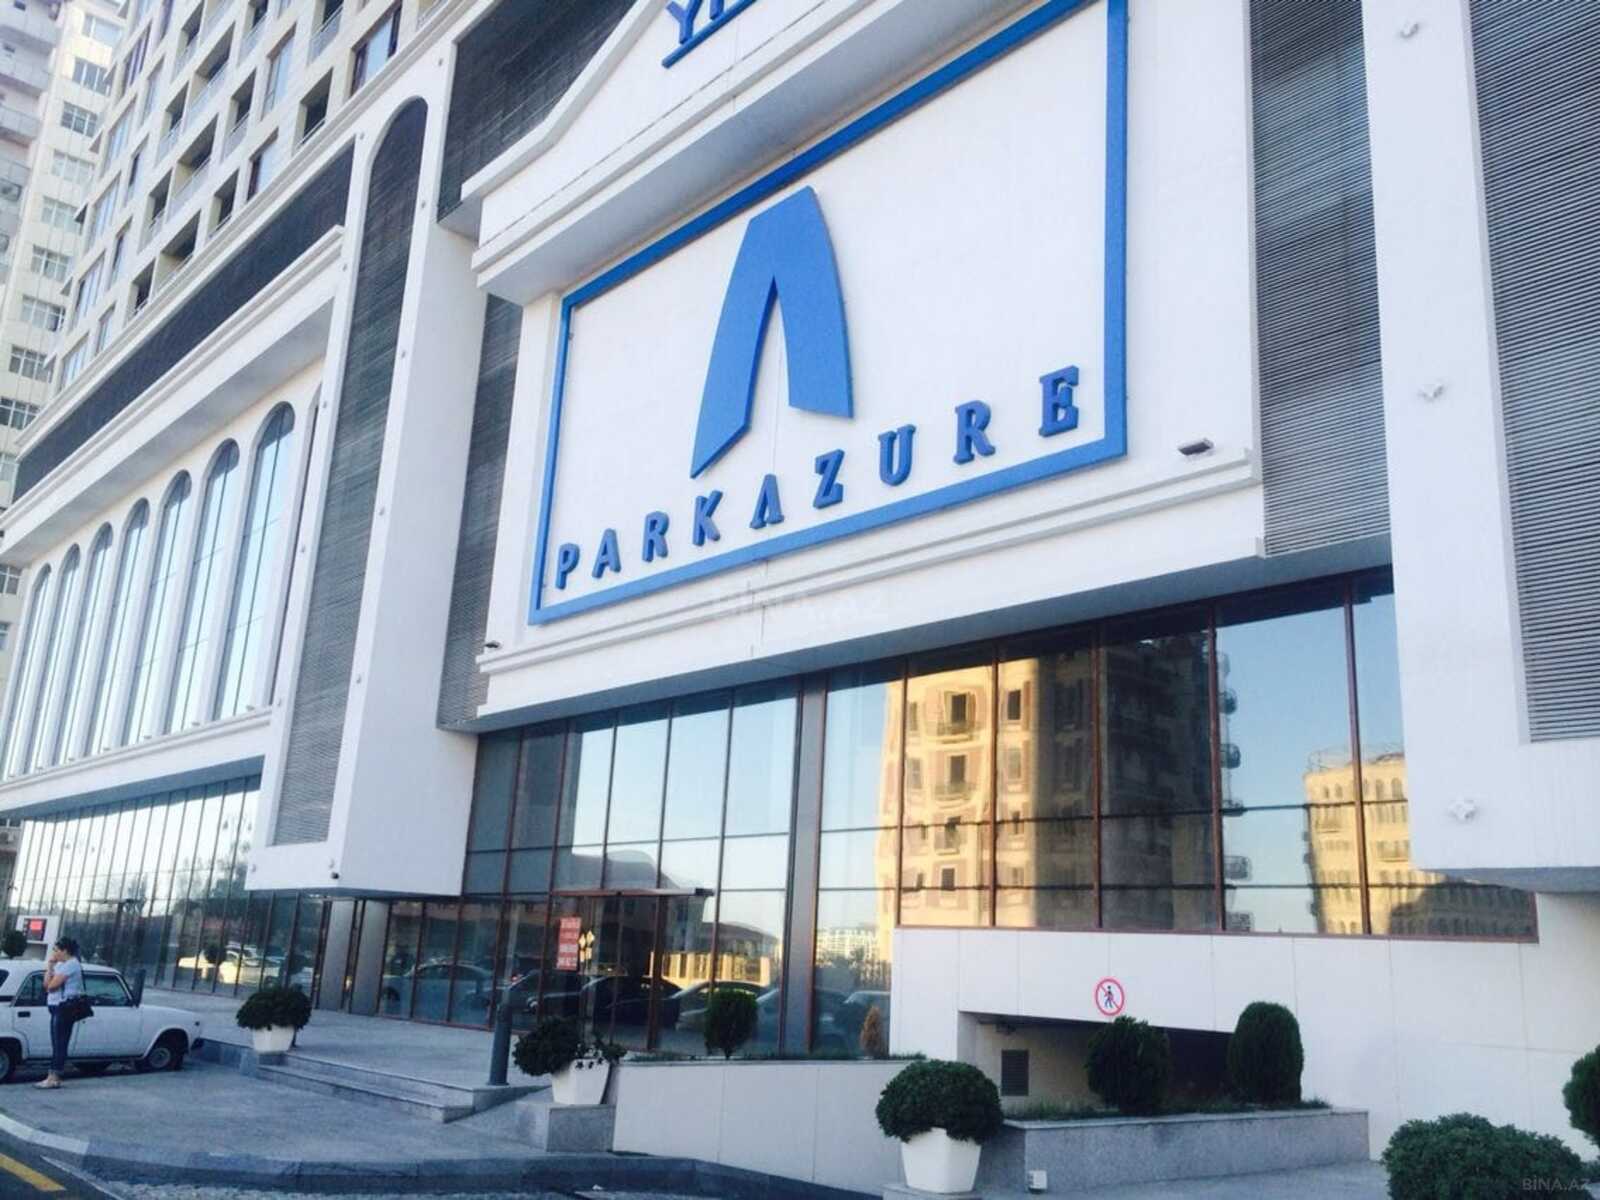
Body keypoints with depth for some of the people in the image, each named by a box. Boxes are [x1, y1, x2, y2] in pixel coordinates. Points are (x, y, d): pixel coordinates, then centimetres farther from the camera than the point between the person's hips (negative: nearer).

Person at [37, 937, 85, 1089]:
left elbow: (52, 985, -18)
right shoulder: (61, 964, 18)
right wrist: (49, 966, 5)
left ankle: (54, 1078, -7)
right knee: (56, 1044, 10)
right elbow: (47, 985, 13)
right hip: (57, 1008, 10)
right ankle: (53, 1077, 13)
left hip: (65, 1008, -10)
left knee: (59, 1044, -8)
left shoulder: (70, 965, -14)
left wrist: (50, 967, -5)